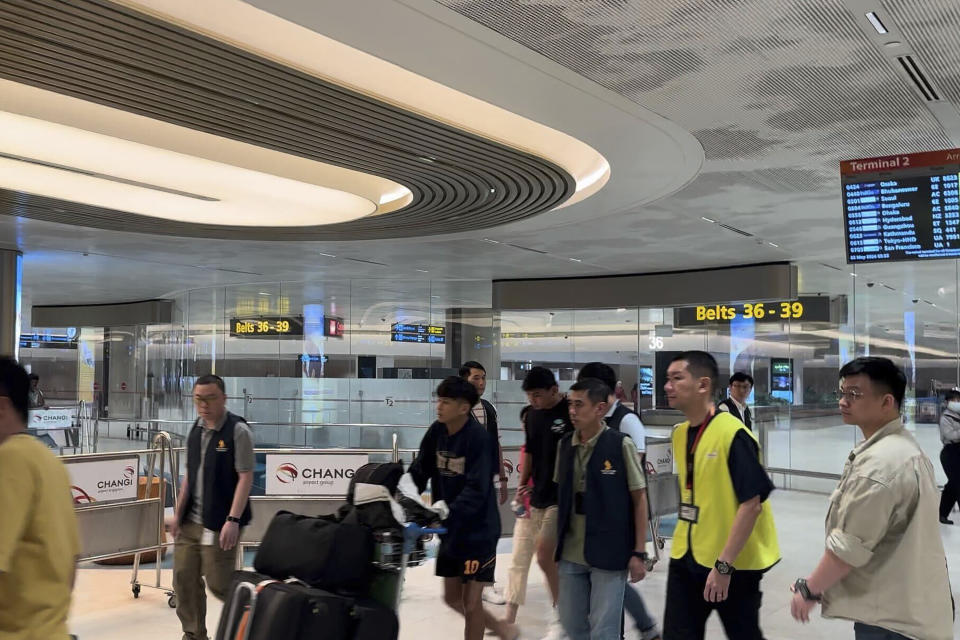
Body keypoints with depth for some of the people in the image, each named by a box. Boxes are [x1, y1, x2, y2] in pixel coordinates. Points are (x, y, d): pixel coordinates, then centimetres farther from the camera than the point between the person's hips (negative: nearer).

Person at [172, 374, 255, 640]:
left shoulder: (238, 431, -13)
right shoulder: (196, 429, 9)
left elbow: (245, 477, -16)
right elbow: (189, 474, 15)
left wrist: (233, 520, -22)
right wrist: (178, 513, 12)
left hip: (218, 524, -7)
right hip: (191, 521, 7)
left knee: (219, 585, -2)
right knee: (184, 578, 8)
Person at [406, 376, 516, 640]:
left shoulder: (478, 437, -20)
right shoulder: (436, 431, -1)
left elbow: (477, 490, -26)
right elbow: (419, 471, 2)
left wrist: (447, 510, -37)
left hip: (478, 530, -7)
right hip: (450, 530, 7)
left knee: (471, 602, 2)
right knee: (452, 597, 16)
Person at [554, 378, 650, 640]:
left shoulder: (621, 445, -10)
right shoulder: (564, 445, 4)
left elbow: (639, 499, -6)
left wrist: (639, 553, -8)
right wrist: (556, 542, 14)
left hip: (609, 553, -5)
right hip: (570, 554, 5)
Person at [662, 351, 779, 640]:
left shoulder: (733, 434, -18)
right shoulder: (679, 434, 5)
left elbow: (752, 504, -21)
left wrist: (724, 564, -21)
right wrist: (686, 544, 15)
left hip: (732, 564, -6)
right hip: (687, 558, 6)